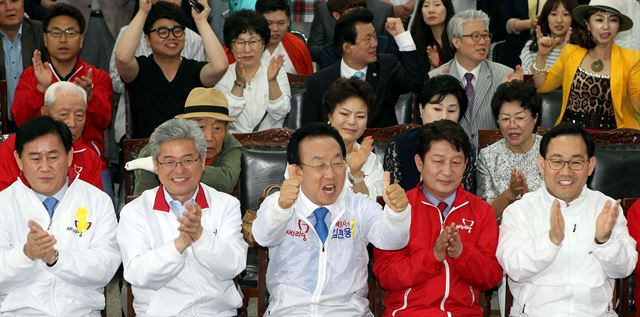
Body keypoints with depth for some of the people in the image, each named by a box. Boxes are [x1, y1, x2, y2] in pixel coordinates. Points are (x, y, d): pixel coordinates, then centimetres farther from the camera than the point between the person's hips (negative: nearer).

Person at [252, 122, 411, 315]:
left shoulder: (360, 207, 7)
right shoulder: (277, 204, 3)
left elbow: (390, 239, -11)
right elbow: (264, 237, -18)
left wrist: (397, 210, -32)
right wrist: (281, 206, -38)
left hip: (349, 309, 2)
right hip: (290, 309, -1)